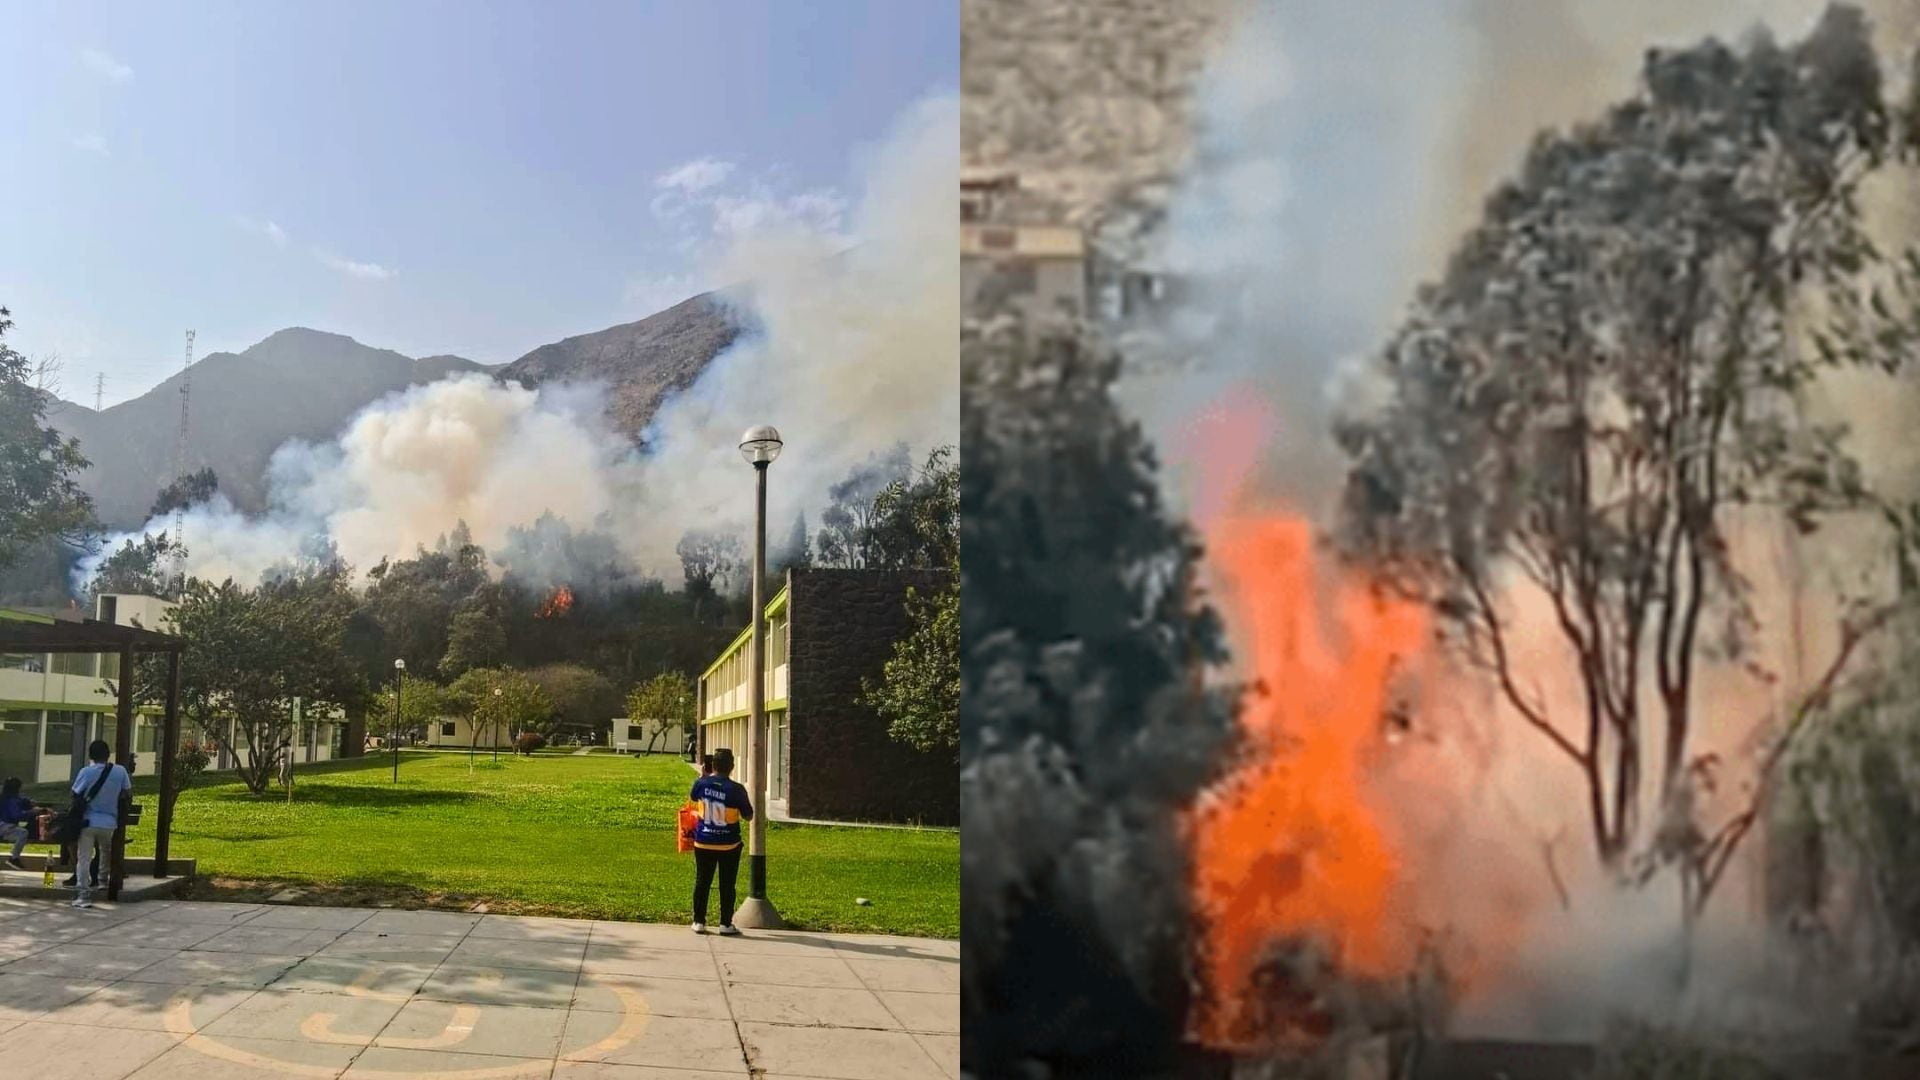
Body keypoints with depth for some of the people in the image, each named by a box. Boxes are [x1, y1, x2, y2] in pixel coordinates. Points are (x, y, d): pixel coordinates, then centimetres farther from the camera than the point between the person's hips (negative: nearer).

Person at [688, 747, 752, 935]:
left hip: (703, 843, 3)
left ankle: (699, 922, 15)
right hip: (728, 845, -2)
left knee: (702, 882, 12)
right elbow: (748, 816, -8)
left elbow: (693, 799, 15)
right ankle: (726, 924, 10)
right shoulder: (736, 790, -17)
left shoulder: (701, 783, -8)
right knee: (727, 885, 7)